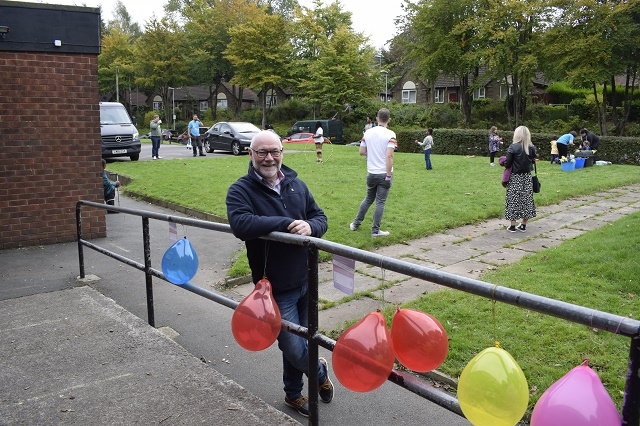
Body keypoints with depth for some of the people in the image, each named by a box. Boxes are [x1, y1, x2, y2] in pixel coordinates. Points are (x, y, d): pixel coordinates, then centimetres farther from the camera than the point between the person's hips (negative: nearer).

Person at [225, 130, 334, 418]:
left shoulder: (296, 185, 6)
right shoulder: (241, 191, -11)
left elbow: (321, 218, 7)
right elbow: (240, 225, -30)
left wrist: (310, 227, -17)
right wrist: (286, 223, -28)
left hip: (305, 281, 5)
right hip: (276, 288, -5)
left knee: (296, 343, 19)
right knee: (294, 348, 1)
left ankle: (293, 394, 42)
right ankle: (320, 371, 35)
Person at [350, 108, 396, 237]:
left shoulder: (368, 132, 2)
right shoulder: (390, 134, -12)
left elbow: (362, 152, 7)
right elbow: (389, 155, -20)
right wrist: (388, 175, -17)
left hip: (371, 173, 5)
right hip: (384, 173, -5)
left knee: (368, 199, 21)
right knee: (380, 202, 4)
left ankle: (356, 223, 28)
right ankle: (375, 230, 9)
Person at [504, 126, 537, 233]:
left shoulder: (513, 147, -14)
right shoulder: (531, 148, -3)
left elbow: (507, 164, -13)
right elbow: (533, 160, 4)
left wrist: (505, 162, 7)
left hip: (515, 178, -3)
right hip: (527, 177, 4)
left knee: (513, 200, 4)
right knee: (526, 200, 11)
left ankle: (513, 226, 8)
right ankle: (523, 225, 19)